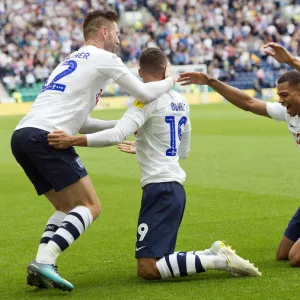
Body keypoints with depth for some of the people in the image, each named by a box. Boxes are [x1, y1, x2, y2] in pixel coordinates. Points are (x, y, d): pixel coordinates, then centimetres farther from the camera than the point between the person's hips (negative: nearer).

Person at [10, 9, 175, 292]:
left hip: (20, 136, 9)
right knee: (90, 206, -3)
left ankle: (41, 266, 1)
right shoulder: (103, 58, 5)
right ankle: (44, 261, -20)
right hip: (45, 135, -8)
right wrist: (170, 81, 23)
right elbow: (145, 93, 4)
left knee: (68, 207, 19)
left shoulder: (72, 61, 31)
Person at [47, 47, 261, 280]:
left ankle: (218, 260, -15)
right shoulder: (181, 101, 14)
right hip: (176, 188, 8)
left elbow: (118, 135, -24)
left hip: (159, 188, -8)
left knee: (147, 268, -12)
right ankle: (215, 255, 4)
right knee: (157, 261, 16)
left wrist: (73, 141, -28)